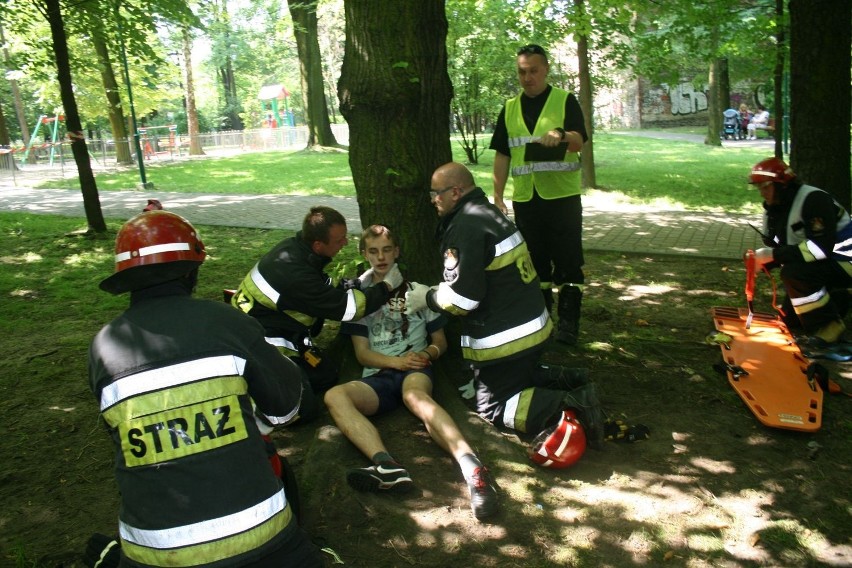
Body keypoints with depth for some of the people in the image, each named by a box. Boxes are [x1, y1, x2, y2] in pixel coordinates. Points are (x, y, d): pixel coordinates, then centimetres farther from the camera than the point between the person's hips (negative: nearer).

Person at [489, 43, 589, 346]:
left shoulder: (565, 101, 0)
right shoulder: (510, 108, 12)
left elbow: (579, 142, -13)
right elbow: (502, 154, 12)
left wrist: (562, 135, -36)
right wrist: (497, 196, 6)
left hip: (562, 196, -3)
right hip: (525, 198, 4)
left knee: (568, 261, -2)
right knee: (535, 261, 11)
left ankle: (568, 321, 7)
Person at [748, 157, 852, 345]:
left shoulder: (814, 200, -25)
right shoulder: (773, 208, 2)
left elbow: (821, 247, -34)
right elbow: (775, 245, 7)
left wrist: (775, 254, -32)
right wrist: (761, 261, -16)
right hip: (817, 266, 9)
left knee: (793, 273, -35)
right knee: (789, 320, 9)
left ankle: (829, 328, -20)